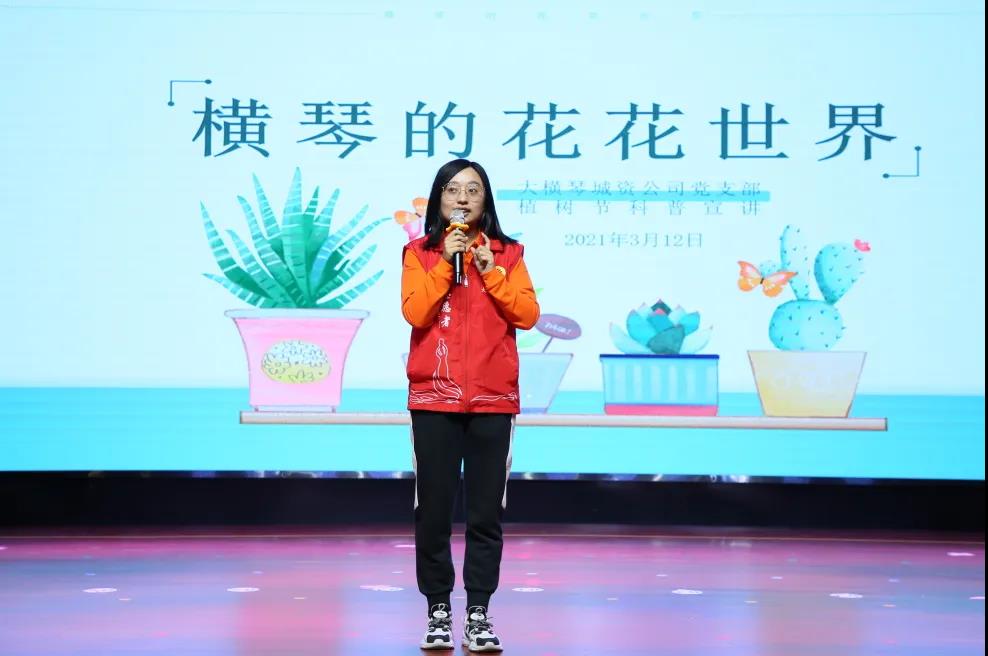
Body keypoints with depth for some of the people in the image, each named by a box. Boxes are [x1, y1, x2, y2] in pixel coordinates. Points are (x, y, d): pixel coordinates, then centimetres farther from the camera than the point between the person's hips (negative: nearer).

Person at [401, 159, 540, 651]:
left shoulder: (507, 254, 9)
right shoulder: (420, 254, 6)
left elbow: (527, 315, -2)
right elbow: (415, 313, -8)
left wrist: (489, 270, -9)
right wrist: (446, 262, -12)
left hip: (492, 400, 1)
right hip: (434, 398, -1)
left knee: (486, 512, 1)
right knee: (434, 510, 0)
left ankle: (478, 613, 6)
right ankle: (438, 611, 8)